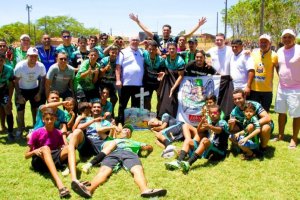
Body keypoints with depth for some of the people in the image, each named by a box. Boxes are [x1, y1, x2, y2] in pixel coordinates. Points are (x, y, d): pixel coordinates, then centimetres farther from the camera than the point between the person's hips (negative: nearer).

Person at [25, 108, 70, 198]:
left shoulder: (58, 133, 7)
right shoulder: (37, 133, -1)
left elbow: (61, 148, 14)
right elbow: (26, 155, 2)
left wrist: (65, 149, -10)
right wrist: (34, 151, -20)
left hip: (54, 160, 3)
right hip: (39, 161, -3)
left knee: (68, 148, -23)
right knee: (45, 148, -35)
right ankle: (59, 183, -58)